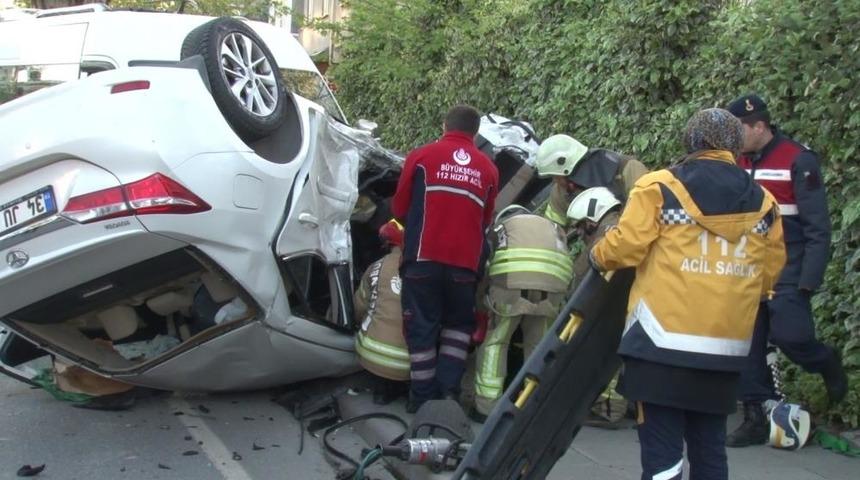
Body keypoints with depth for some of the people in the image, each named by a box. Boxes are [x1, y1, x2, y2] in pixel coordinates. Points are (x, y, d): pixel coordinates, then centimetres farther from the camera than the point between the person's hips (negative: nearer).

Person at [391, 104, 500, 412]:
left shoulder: (422, 156, 2)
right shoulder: (488, 169, 9)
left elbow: (399, 208, 7)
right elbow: (486, 222, 15)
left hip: (423, 258, -2)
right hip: (465, 263, 2)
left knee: (421, 327, 6)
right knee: (458, 325, 18)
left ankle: (423, 398, 8)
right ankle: (448, 390, 8)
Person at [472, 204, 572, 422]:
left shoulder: (500, 227, 33)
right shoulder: (552, 227, 40)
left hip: (512, 278, -2)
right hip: (554, 280, 2)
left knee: (494, 341, 12)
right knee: (539, 346, 17)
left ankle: (487, 407, 10)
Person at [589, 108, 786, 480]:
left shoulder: (660, 187, -5)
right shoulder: (763, 203, 8)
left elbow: (625, 247, -7)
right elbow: (769, 274, 13)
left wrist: (598, 256, 14)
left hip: (664, 341, -4)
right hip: (726, 347, 5)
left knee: (662, 449, 0)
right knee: (710, 447, 16)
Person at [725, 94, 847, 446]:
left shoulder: (799, 161, -9)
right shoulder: (740, 164, 10)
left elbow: (817, 228, -11)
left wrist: (809, 280, -17)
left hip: (786, 274, -6)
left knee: (790, 336, -12)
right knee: (748, 345, 3)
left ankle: (827, 365, 21)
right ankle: (756, 418, 12)